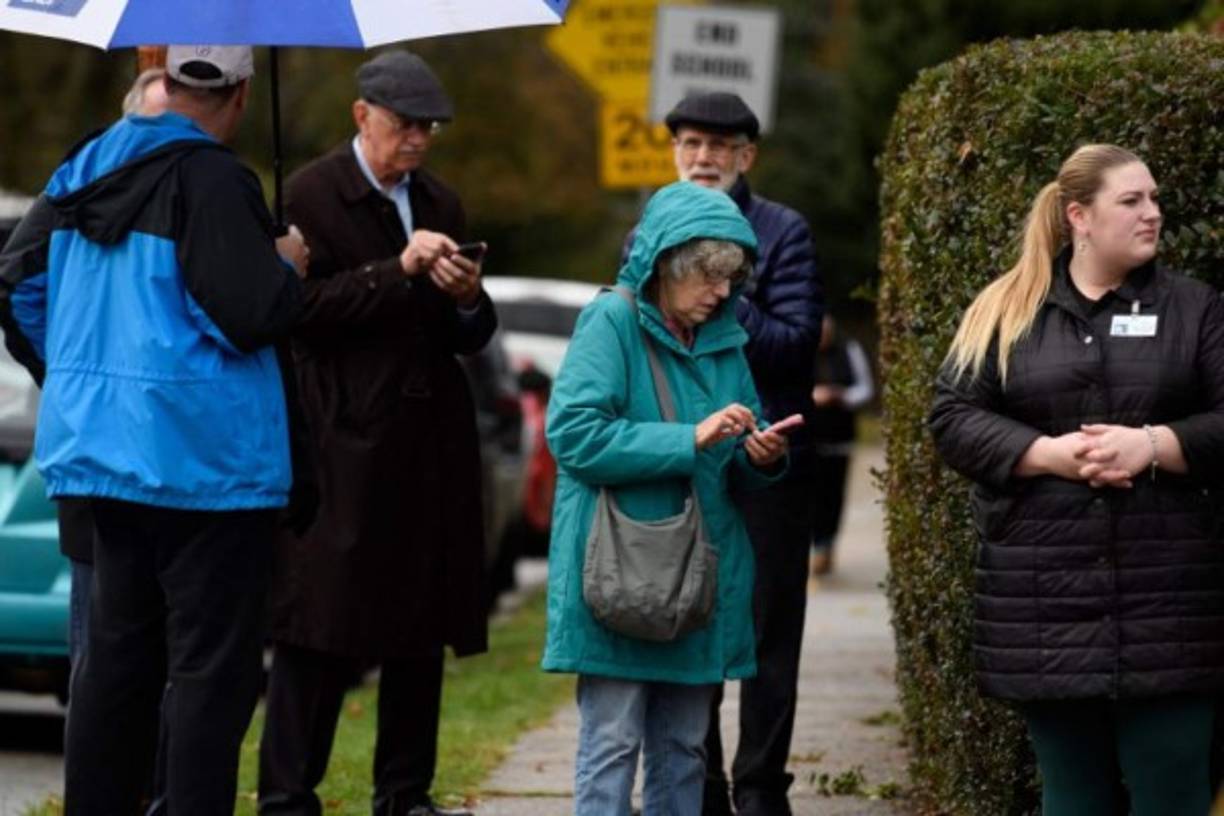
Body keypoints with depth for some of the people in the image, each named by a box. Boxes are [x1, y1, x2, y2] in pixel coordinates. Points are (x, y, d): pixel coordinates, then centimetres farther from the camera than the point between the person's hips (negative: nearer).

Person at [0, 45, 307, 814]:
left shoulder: (87, 168, 8)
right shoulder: (214, 181, -17)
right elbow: (252, 314, -21)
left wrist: (72, 376, 26)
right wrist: (288, 266, -1)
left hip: (103, 444, 8)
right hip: (205, 457, -8)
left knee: (119, 649, 17)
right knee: (210, 662, -3)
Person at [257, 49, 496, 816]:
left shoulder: (441, 204, 16)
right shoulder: (313, 194, -2)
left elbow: (471, 337, 18)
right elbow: (303, 308, -12)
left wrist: (469, 299, -4)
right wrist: (397, 272, -17)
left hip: (431, 446, 6)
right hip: (345, 441, -6)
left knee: (423, 631, 8)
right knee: (320, 631, -6)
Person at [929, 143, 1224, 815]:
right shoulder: (1005, 312, 8)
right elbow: (952, 417, 1)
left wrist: (1154, 444, -15)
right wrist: (1048, 453, -13)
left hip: (1166, 605, -1)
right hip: (1047, 605, 1)